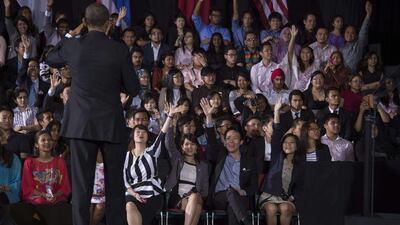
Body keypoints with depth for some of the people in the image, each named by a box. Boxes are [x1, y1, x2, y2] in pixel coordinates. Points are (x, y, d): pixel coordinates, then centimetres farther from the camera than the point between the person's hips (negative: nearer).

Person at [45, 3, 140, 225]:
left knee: (81, 184, 3)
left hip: (81, 124, 1)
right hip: (112, 124, -1)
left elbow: (51, 59, 20)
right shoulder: (120, 50, -7)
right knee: (115, 184, 9)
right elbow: (133, 89, -2)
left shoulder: (72, 46, -2)